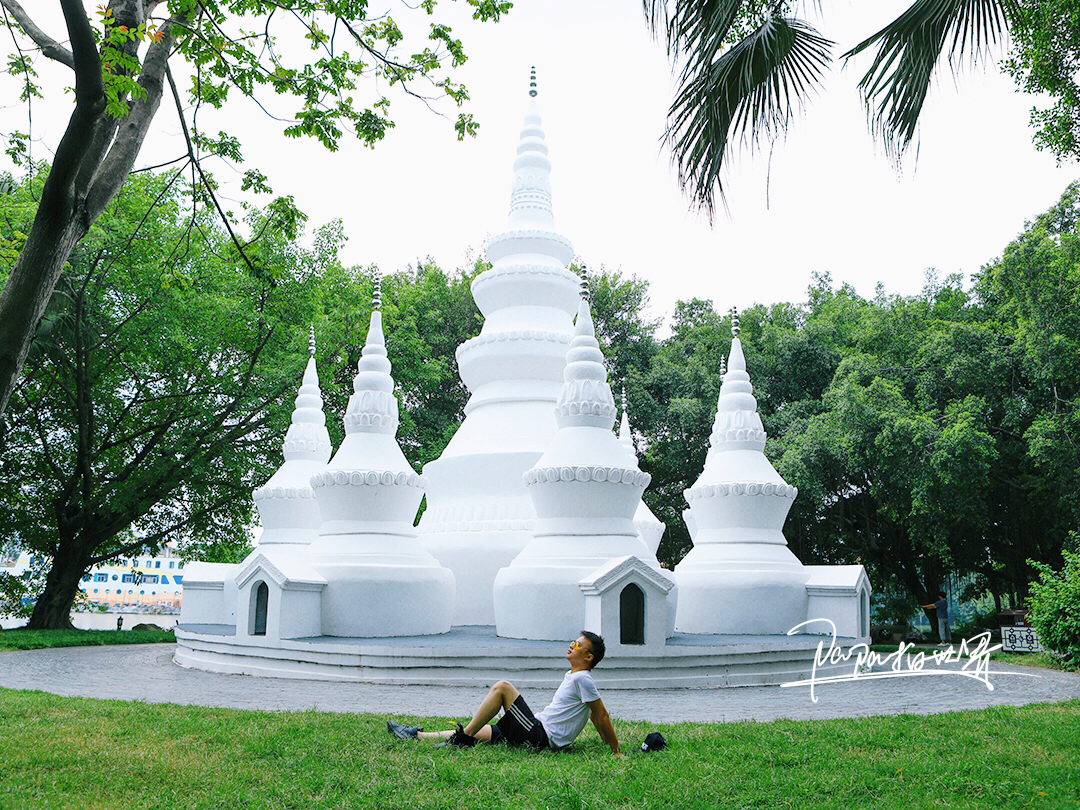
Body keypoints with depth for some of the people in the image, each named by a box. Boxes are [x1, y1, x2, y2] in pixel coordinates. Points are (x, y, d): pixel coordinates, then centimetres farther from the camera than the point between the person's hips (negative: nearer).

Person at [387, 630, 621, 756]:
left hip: (540, 736, -9)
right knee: (471, 731, 9)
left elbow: (602, 716, -12)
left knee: (502, 687, -17)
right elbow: (595, 717, 26)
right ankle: (417, 735, 14)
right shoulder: (571, 676, 19)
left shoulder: (582, 679, -10)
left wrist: (616, 751, -15)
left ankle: (464, 738, -12)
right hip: (535, 735, 10)